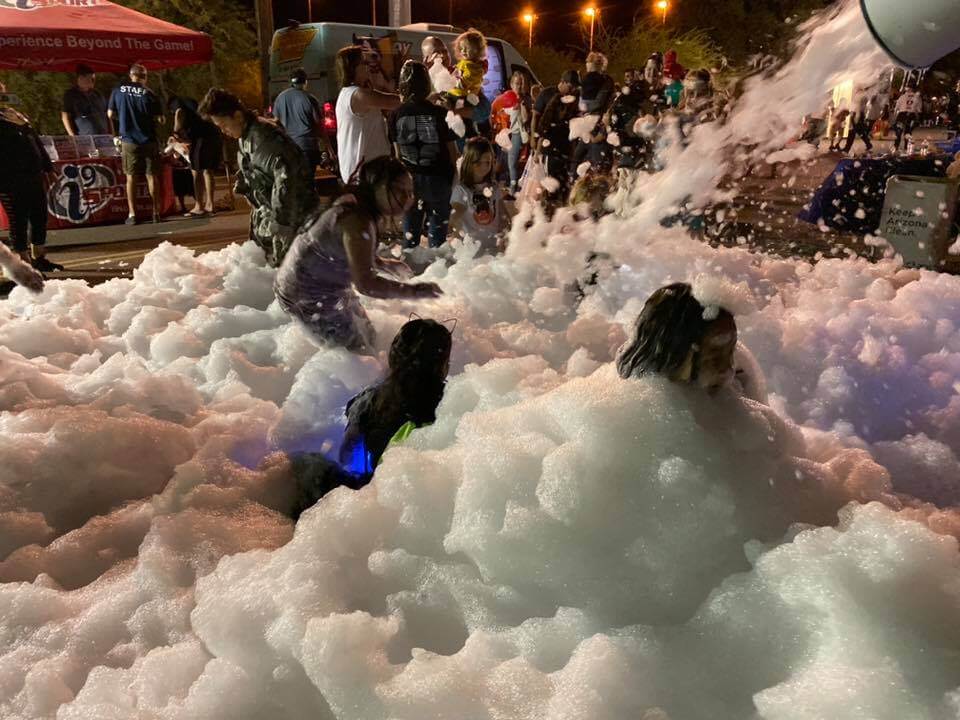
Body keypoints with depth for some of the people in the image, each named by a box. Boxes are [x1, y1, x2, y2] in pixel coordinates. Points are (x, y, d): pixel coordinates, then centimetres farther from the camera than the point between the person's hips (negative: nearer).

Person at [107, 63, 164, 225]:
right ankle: (156, 213, 7)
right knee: (151, 176, 6)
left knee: (131, 177, 5)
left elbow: (110, 114, 6)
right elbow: (160, 119, -4)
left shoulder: (118, 90, 1)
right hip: (148, 140, -1)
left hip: (128, 141, 1)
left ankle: (132, 215, 4)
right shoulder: (148, 93, -5)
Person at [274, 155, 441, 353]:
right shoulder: (358, 220, -31)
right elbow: (365, 283, -32)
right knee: (357, 351, -2)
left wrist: (386, 264, 5)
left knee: (368, 336, 20)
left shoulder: (357, 205, -1)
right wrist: (413, 290, -27)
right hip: (309, 297, -10)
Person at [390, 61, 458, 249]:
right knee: (437, 232, 7)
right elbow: (452, 150, -5)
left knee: (410, 234, 12)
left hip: (409, 178, 2)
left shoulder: (396, 115, -5)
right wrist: (456, 175, 9)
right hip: (438, 177, -2)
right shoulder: (438, 113, -10)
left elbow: (398, 152, 3)